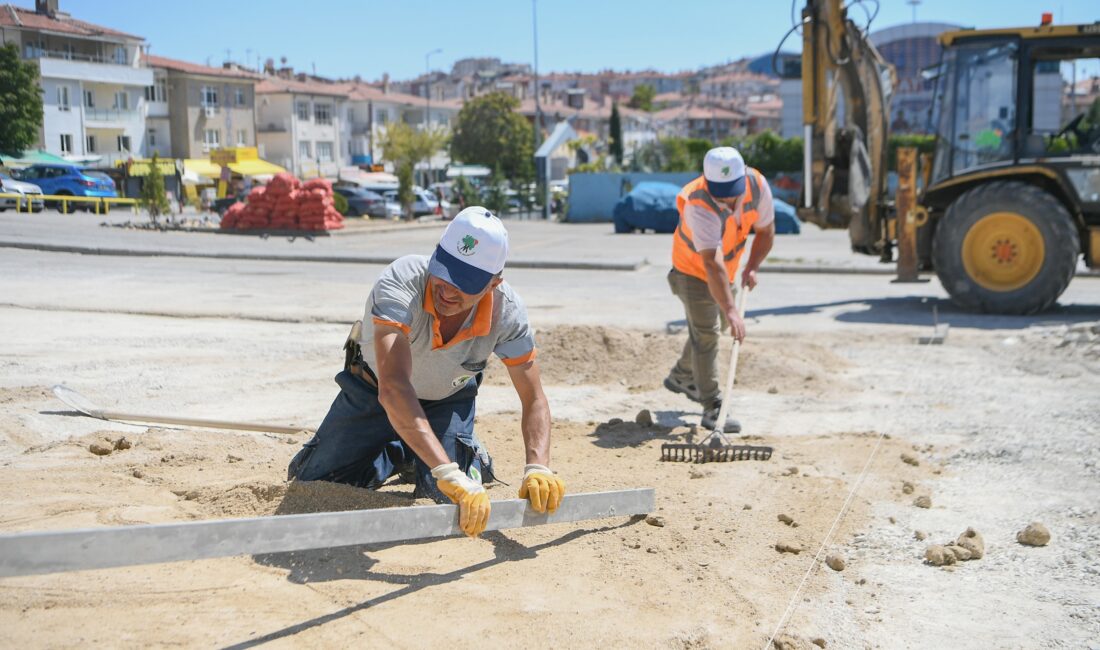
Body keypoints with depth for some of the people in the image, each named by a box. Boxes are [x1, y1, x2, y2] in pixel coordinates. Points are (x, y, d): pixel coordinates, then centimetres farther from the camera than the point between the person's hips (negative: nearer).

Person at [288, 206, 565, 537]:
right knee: (311, 482, -2)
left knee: (451, 500, -15)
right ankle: (397, 454, 24)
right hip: (373, 389, -1)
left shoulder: (507, 312, -31)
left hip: (449, 400, 1)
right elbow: (393, 388, -54)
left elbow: (534, 400, -23)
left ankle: (472, 457, 19)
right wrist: (449, 474, -63)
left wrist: (538, 468, -42)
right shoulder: (400, 283, -43)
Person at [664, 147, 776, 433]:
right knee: (706, 334, -10)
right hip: (694, 270, -6)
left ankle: (681, 377, 43)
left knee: (707, 329, 20)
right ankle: (713, 409, -4)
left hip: (728, 268, 6)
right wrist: (730, 310, -50)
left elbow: (766, 231, -3)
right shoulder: (699, 203, -39)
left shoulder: (758, 185, -22)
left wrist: (752, 267, -16)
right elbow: (712, 264, -45)